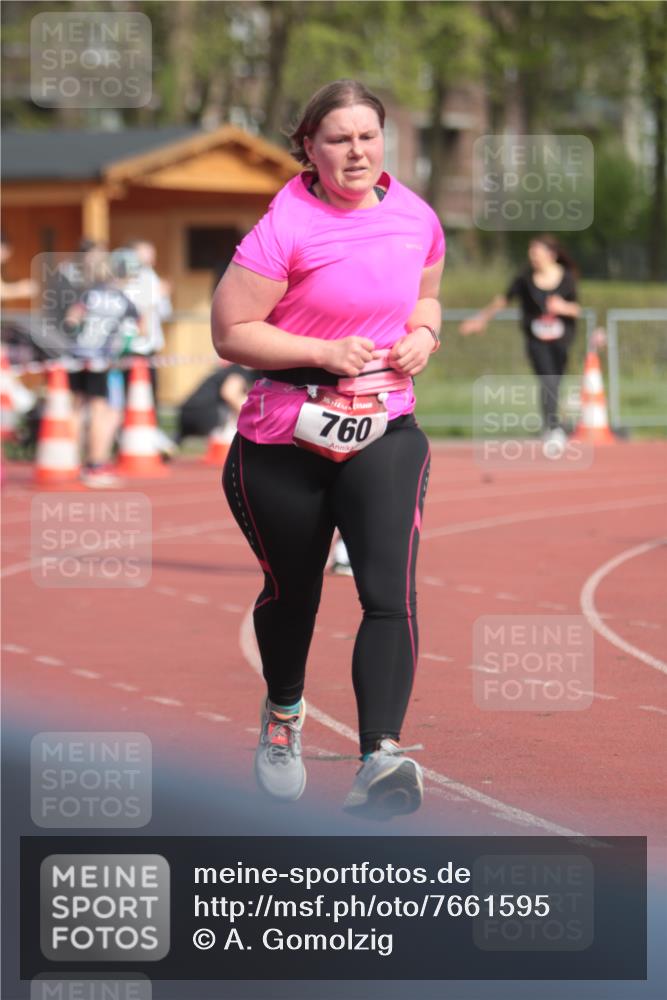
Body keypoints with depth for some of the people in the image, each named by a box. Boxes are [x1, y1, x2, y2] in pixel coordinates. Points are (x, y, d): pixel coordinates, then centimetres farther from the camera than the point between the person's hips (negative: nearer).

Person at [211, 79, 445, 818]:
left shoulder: (415, 218, 4)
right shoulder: (284, 226, -12)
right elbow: (231, 333, -13)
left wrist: (423, 334, 2)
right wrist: (327, 353, -20)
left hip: (385, 431, 2)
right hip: (285, 437, -2)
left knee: (390, 589, -18)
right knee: (292, 589, 15)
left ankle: (380, 759, -28)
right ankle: (283, 711, 47)